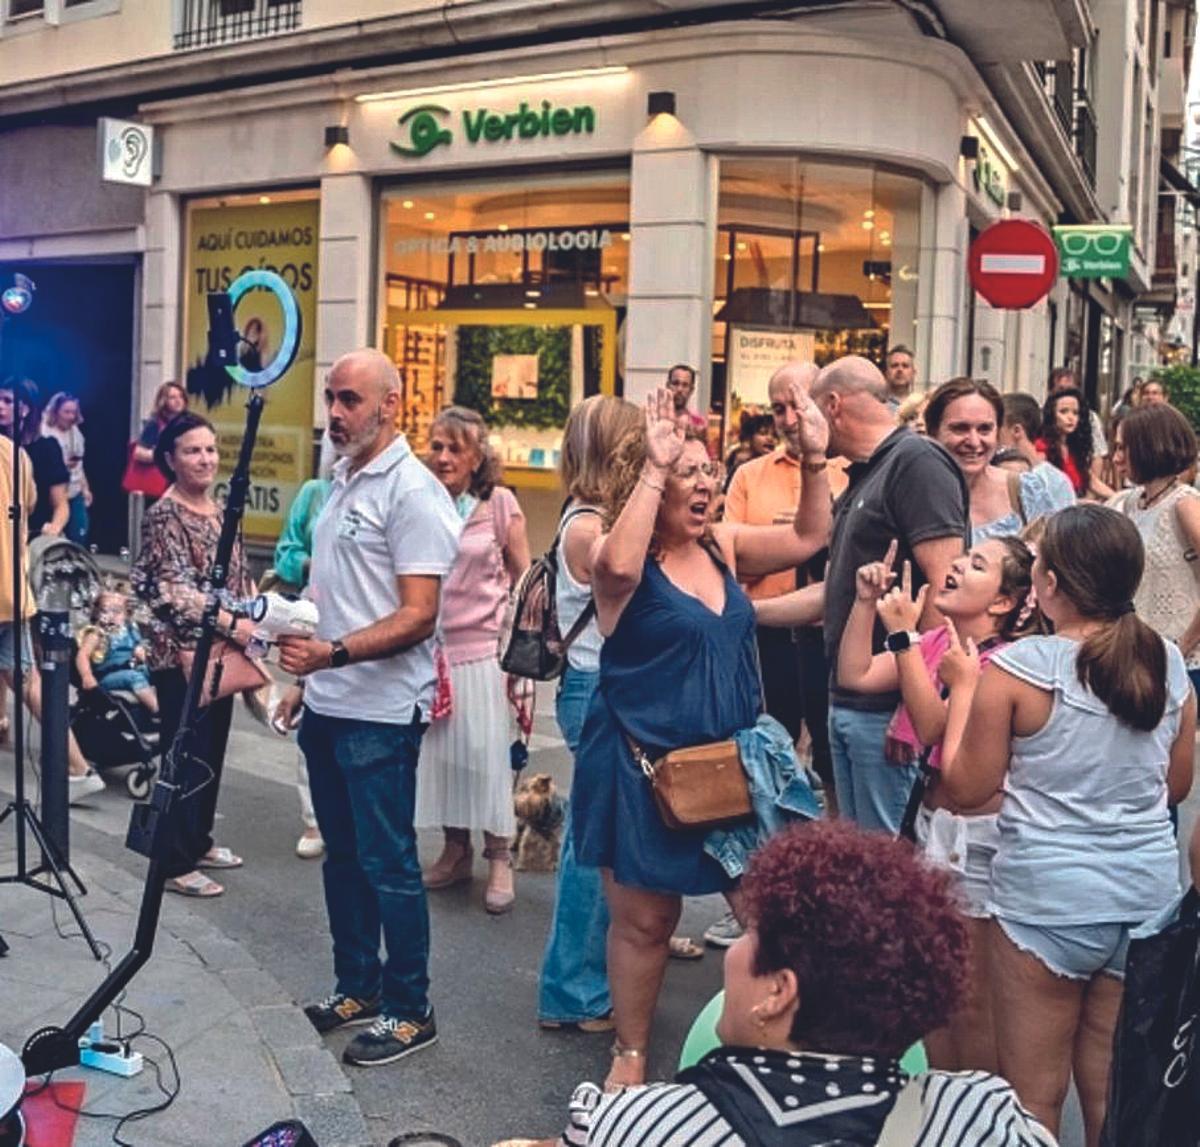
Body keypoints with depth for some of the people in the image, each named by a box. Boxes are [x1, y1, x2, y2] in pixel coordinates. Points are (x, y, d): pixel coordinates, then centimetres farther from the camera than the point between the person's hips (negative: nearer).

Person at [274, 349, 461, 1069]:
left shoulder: (413, 493, -14)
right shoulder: (342, 483, 13)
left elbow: (418, 615, -20)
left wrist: (334, 653, -30)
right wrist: (306, 680, 19)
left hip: (380, 713, -9)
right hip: (328, 707, 9)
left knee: (388, 864, 0)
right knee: (343, 855, 16)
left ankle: (409, 1011, 13)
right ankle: (358, 988, 30)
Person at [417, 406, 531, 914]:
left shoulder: (500, 503, -3)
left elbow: (524, 577, 1)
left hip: (482, 650, -3)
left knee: (486, 753, 0)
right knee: (439, 751, 10)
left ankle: (499, 859, 11)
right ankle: (454, 850, 24)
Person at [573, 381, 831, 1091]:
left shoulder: (724, 546, 6)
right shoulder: (628, 560, -13)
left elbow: (810, 537, 9)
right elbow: (618, 565, -37)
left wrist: (815, 459, -4)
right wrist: (654, 468, -32)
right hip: (645, 767, -5)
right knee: (645, 919, 8)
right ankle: (631, 1054, 27)